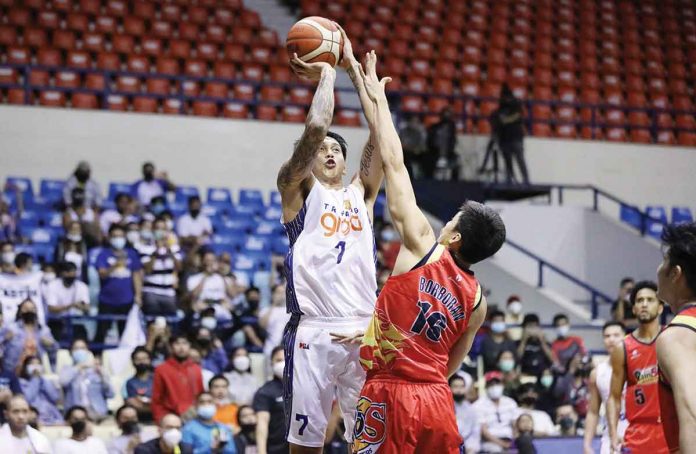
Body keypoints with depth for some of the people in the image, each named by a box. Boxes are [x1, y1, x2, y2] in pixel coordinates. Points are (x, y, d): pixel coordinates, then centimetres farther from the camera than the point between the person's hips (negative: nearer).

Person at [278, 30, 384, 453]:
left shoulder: (361, 193, 19)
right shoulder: (298, 189, 8)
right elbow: (316, 128, -7)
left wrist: (354, 69, 11)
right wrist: (327, 74, 5)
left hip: (364, 333, 4)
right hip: (314, 334, -4)